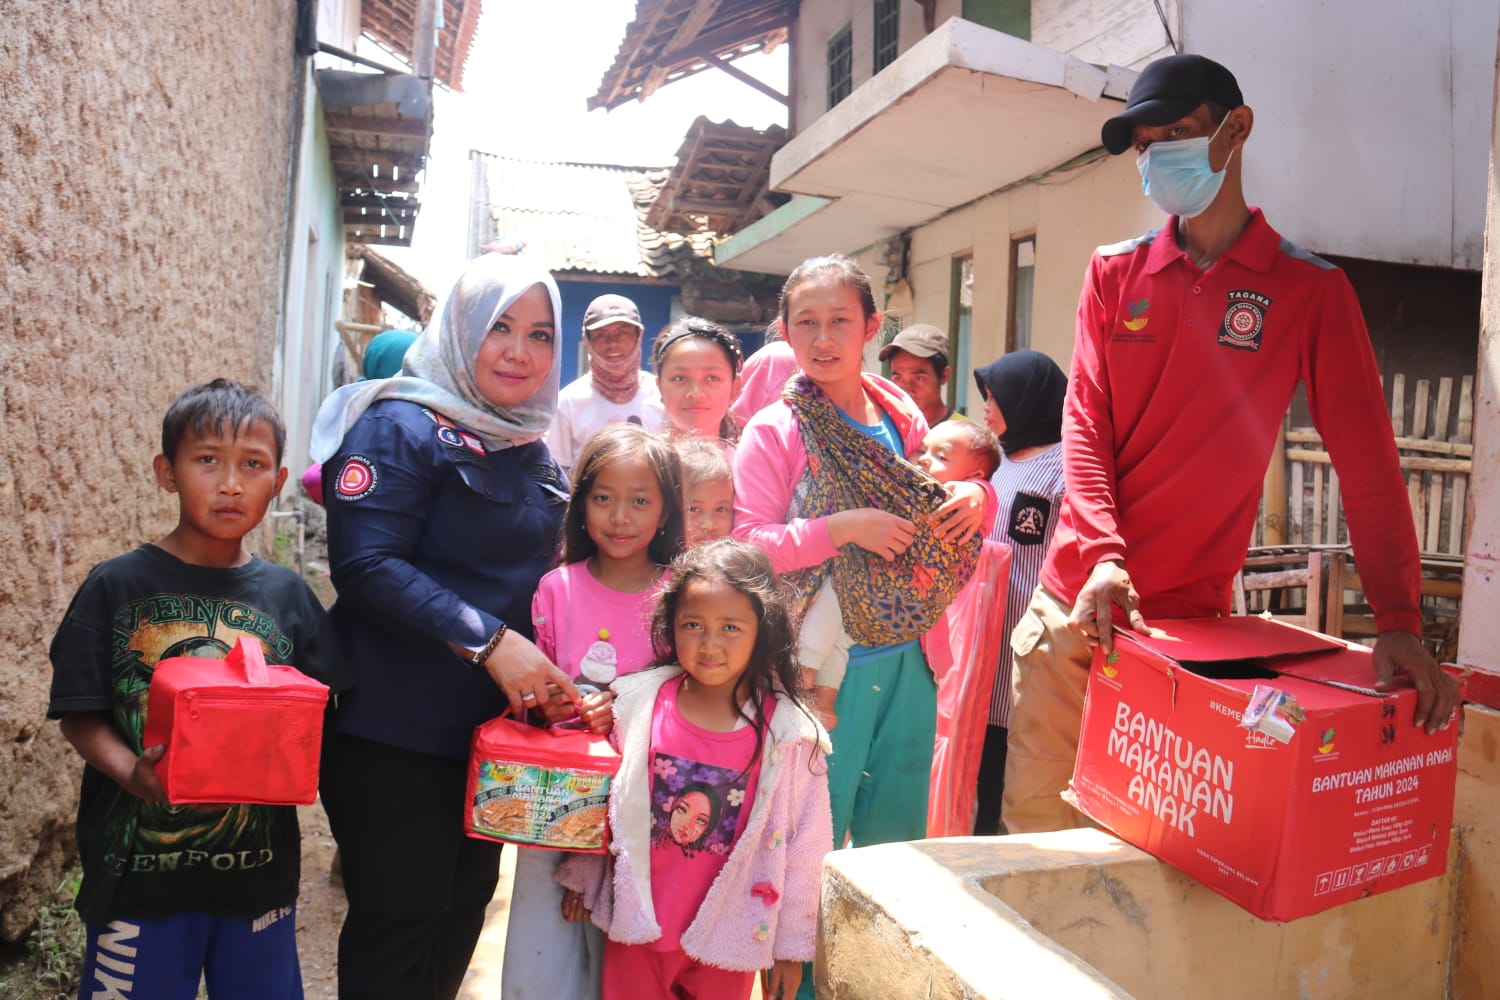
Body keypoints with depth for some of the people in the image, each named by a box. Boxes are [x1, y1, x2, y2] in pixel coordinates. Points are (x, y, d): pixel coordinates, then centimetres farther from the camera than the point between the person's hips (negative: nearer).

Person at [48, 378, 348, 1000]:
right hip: (139, 873, -2)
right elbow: (80, 715, -6)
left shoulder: (287, 595, 2)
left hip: (260, 872, 3)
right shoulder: (116, 587, -5)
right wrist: (131, 772, -23)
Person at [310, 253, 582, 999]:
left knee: (465, 906, 19)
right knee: (398, 920, 4)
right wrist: (488, 641, -29)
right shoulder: (402, 426, -12)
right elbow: (365, 565, -23)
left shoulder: (534, 452, 11)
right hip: (395, 734, -7)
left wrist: (564, 680, 6)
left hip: (495, 728, 8)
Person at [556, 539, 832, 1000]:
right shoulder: (637, 703, -9)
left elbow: (804, 843, -6)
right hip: (637, 923, 2)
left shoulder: (788, 735, -14)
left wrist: (790, 944, 0)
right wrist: (582, 875, 14)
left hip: (729, 936, -1)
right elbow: (600, 795, 5)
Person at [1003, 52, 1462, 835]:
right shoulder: (1114, 273, 9)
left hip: (1190, 614, -2)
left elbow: (1366, 462, -1)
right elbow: (1083, 423, 0)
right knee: (1038, 821, 5)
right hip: (1075, 600, 2)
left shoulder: (1310, 290, 2)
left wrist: (1398, 623, -10)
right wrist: (1103, 555, -15)